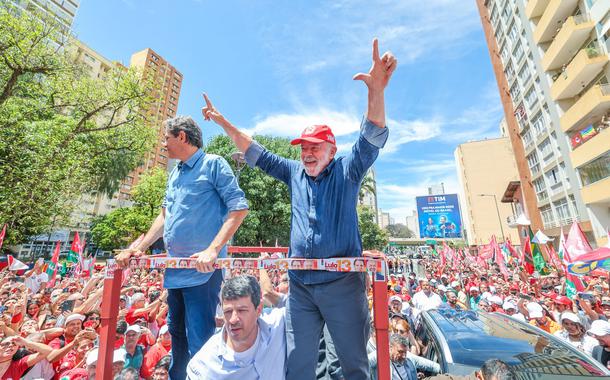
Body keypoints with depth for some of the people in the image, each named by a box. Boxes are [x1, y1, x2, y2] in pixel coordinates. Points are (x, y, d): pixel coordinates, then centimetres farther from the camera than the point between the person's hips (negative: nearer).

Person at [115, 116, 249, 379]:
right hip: (175, 268, 9)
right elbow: (165, 216, 22)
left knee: (199, 340, 0)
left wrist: (213, 250, -25)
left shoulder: (213, 164, -9)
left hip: (202, 269, -8)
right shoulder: (174, 174, 17)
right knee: (177, 333, 23)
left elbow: (239, 208, -17)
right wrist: (139, 248, 15)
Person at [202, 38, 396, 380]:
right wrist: (223, 122, 14)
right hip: (300, 286, 4)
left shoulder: (346, 171, 1)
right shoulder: (294, 173, 11)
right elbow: (257, 154, 15)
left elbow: (372, 139, -13)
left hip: (342, 283, -3)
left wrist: (377, 90, -29)